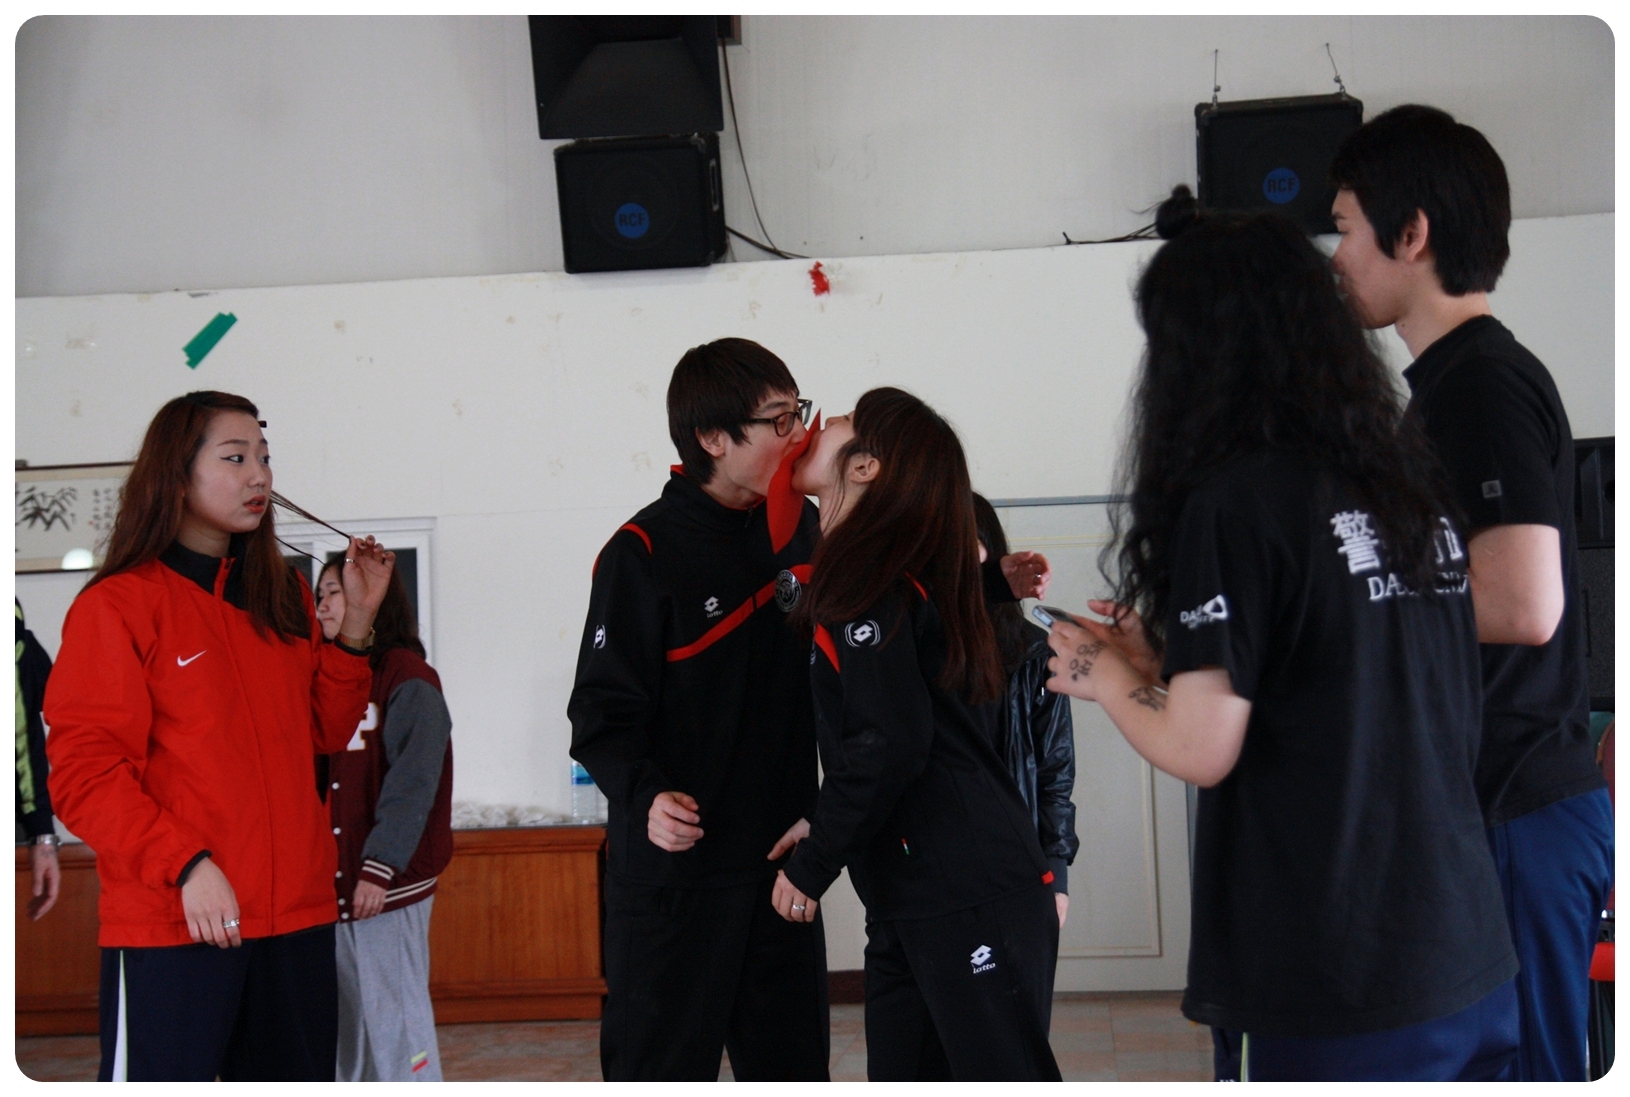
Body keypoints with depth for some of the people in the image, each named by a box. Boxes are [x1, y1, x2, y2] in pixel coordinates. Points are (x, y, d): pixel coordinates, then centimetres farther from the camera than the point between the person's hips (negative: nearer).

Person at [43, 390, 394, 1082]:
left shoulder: (283, 596, 14)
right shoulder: (119, 603, -5)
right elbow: (84, 774, -10)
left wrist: (356, 622, 6)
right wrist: (185, 866, -20)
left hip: (296, 914, 6)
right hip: (169, 924, -6)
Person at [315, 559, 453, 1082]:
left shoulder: (408, 680, -8)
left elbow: (412, 784, -15)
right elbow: (316, 782, 16)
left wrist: (380, 867, -21)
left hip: (386, 886, -8)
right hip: (332, 883, 8)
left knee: (394, 1019, -6)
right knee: (344, 1022, 13)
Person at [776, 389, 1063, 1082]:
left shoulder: (866, 586, -11)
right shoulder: (909, 577, 18)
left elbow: (890, 745, -19)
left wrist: (812, 865, -9)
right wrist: (822, 830, 20)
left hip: (970, 903, -10)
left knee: (1003, 1078, -5)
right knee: (901, 1076, 11)